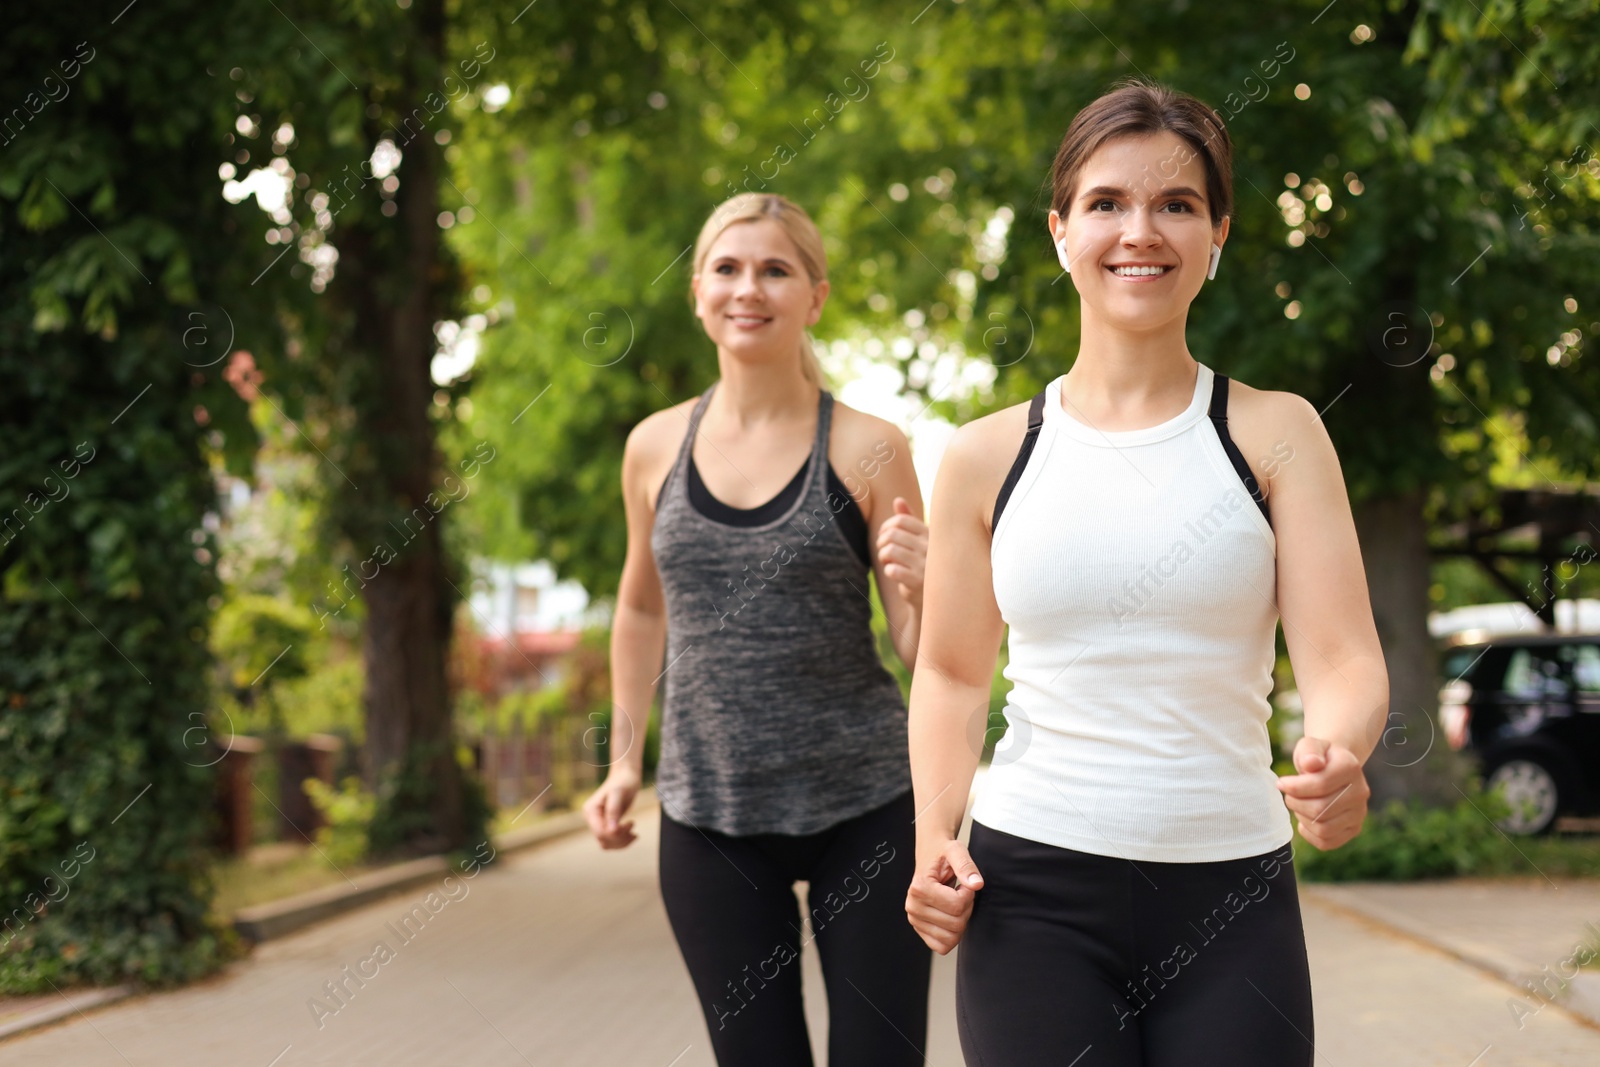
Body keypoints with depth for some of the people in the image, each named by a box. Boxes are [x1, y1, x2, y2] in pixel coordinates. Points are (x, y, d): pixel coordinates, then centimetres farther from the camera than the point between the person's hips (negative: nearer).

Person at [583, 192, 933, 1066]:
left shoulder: (867, 450, -5)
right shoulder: (656, 447, 4)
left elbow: (920, 648, -2)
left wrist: (919, 585, -23)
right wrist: (624, 759, 16)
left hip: (862, 806, -2)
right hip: (708, 810, 2)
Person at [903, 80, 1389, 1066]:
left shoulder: (1276, 435, 2)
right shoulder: (990, 457, 4)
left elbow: (1343, 658, -5)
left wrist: (1338, 755, -28)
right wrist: (935, 836, -3)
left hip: (1230, 900, 0)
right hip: (1030, 890, 0)